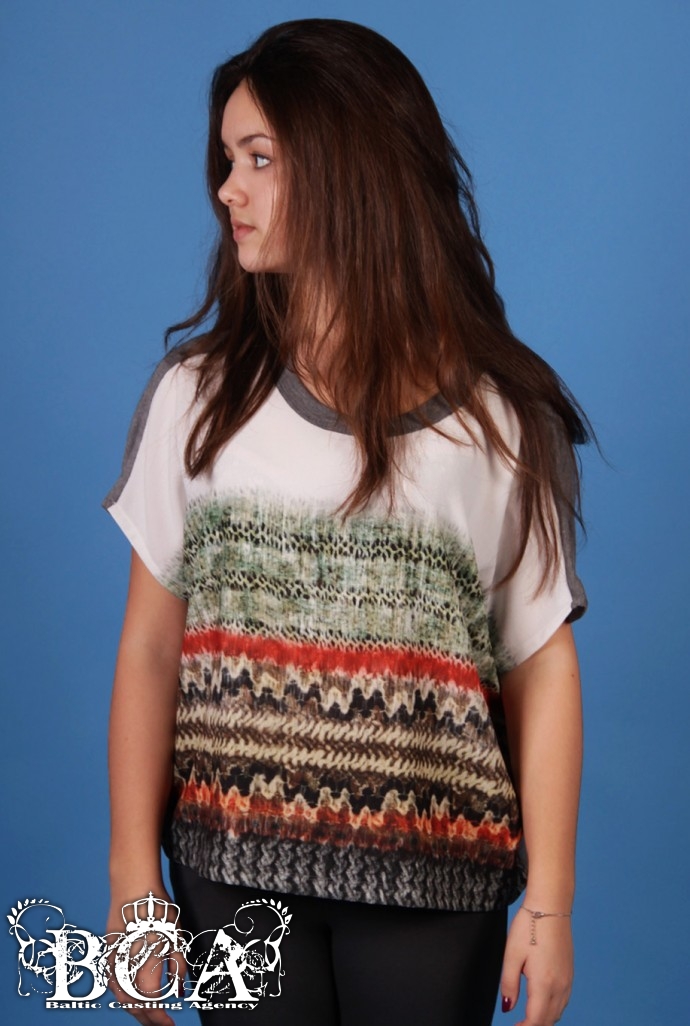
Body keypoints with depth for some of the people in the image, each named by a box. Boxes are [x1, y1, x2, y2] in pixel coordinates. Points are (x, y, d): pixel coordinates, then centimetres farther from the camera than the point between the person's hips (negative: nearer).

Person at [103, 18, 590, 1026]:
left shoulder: (499, 417, -3)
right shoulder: (200, 394, 1)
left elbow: (542, 668, -2)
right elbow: (151, 646, 1)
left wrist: (549, 903, -5)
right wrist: (134, 876, -3)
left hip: (430, 874, -1)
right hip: (235, 866, 1)